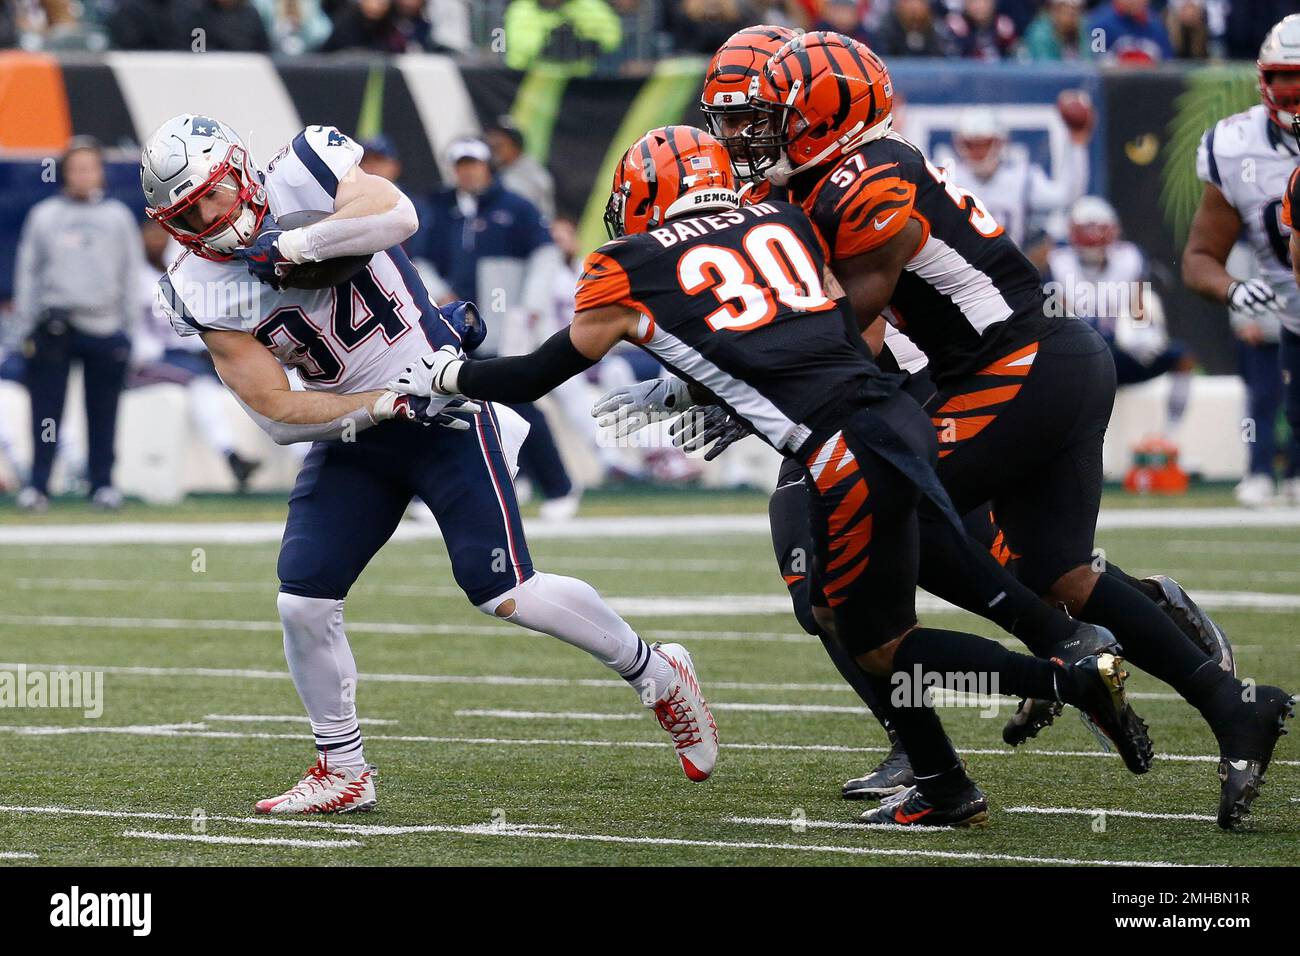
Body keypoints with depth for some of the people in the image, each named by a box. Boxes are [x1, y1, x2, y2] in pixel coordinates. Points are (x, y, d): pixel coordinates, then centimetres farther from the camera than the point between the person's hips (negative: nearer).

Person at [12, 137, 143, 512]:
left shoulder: (118, 216, 9)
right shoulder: (44, 215, 8)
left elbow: (131, 274, 11)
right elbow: (27, 272, 9)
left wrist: (127, 328, 6)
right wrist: (27, 327, 4)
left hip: (105, 326, 1)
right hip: (55, 323, -1)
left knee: (103, 411, 2)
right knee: (45, 409, -3)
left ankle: (103, 483, 10)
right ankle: (38, 485, 0)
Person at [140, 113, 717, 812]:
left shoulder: (302, 176, -14)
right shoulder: (204, 293, -8)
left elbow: (397, 214, -33)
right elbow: (278, 413, -11)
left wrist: (294, 244, -33)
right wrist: (391, 406, -18)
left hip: (443, 397, -4)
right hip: (352, 432, 4)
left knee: (504, 594, -10)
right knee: (302, 603, -7)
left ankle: (657, 675, 11)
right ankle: (343, 774, 12)